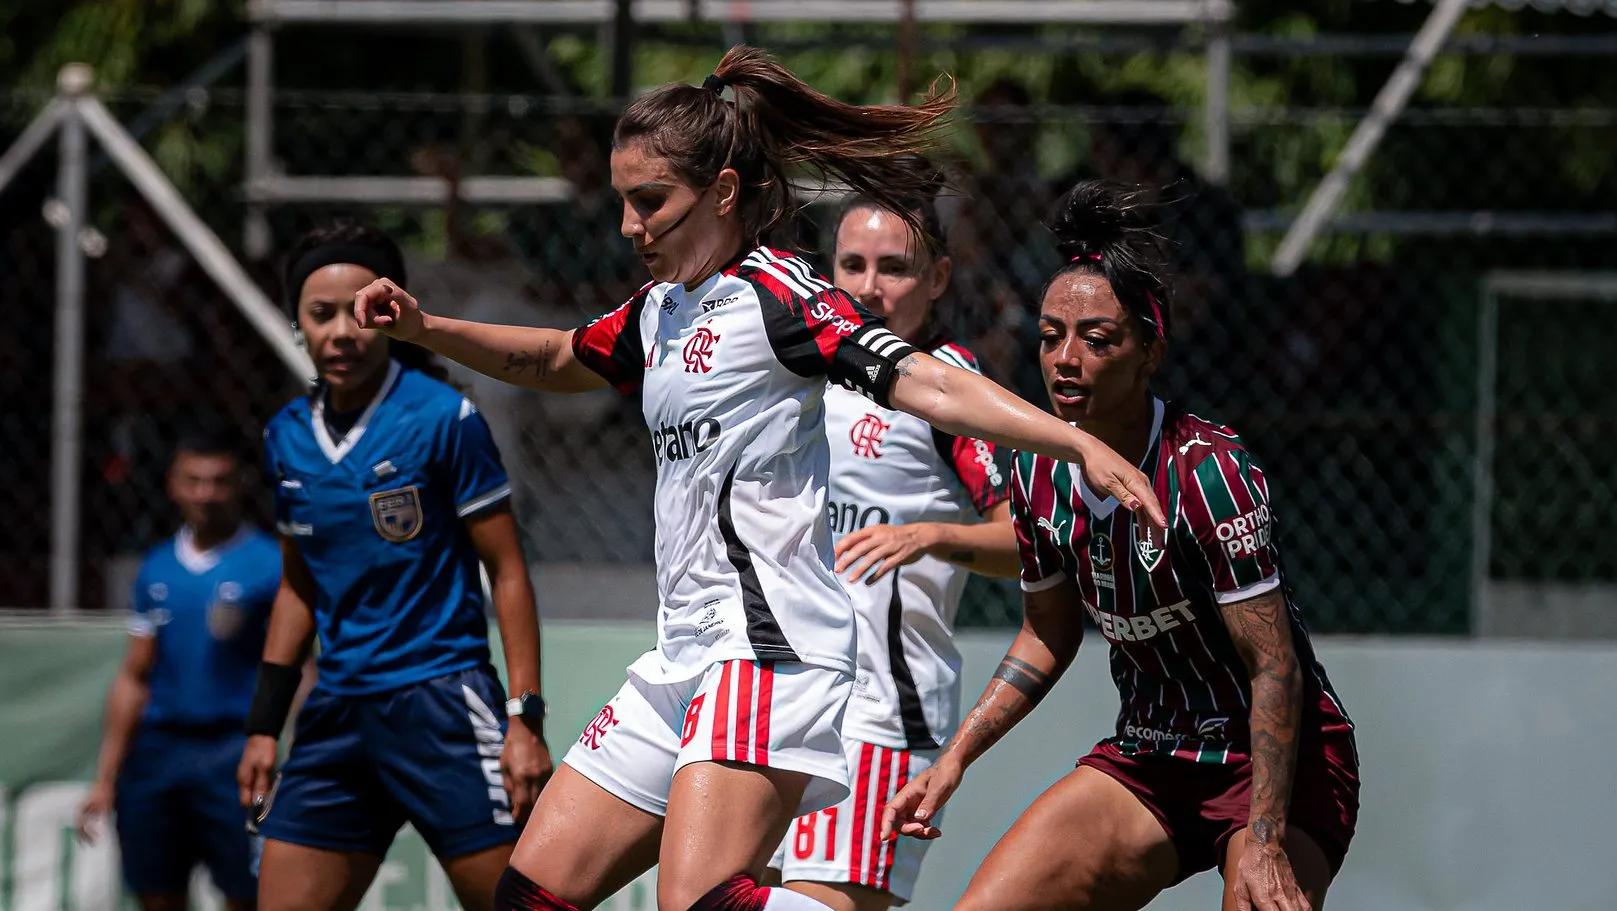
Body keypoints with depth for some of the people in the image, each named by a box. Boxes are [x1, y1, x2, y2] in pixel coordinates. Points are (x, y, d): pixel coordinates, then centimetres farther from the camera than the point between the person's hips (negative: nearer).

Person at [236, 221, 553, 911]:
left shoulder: (443, 419, -7)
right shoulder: (288, 438, 9)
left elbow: (508, 573, -5)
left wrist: (526, 718, -12)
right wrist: (264, 725, 17)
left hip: (441, 705, -6)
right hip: (337, 714, 6)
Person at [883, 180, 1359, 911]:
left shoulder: (1207, 470, -22)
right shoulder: (1039, 476, -2)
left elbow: (1275, 668, -22)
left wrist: (1265, 845, -27)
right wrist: (954, 759, 7)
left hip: (1279, 763, -6)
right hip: (1148, 761, 6)